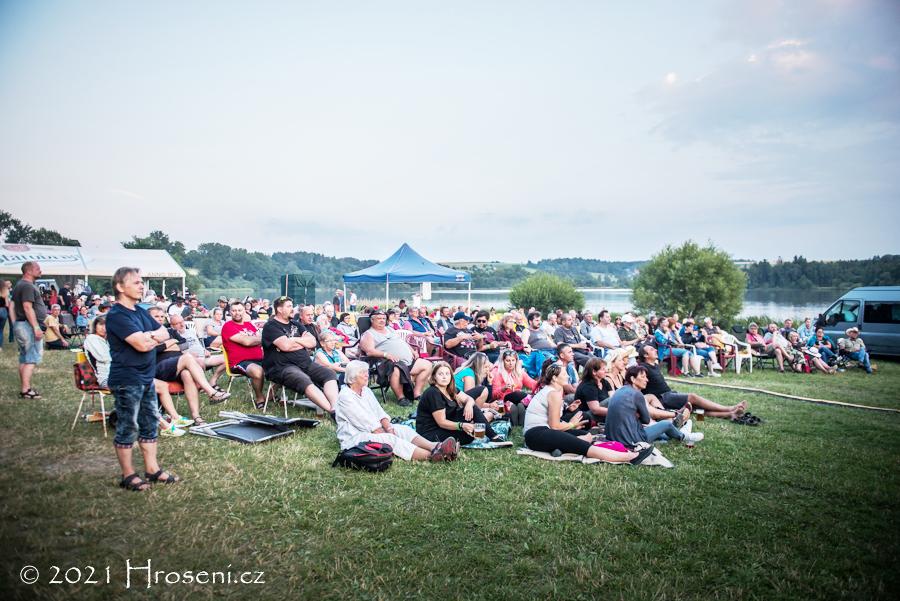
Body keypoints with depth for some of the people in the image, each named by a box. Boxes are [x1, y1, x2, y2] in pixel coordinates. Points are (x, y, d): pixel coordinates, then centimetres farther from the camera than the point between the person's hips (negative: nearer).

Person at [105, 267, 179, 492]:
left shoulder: (141, 312, 12)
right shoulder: (117, 315, -16)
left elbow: (165, 334, 9)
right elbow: (142, 344, -25)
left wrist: (149, 336, -12)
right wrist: (155, 337, -3)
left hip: (146, 378, 9)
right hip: (127, 380, -9)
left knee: (150, 424, 14)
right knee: (127, 428, 3)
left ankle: (152, 469, 25)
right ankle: (128, 475, 15)